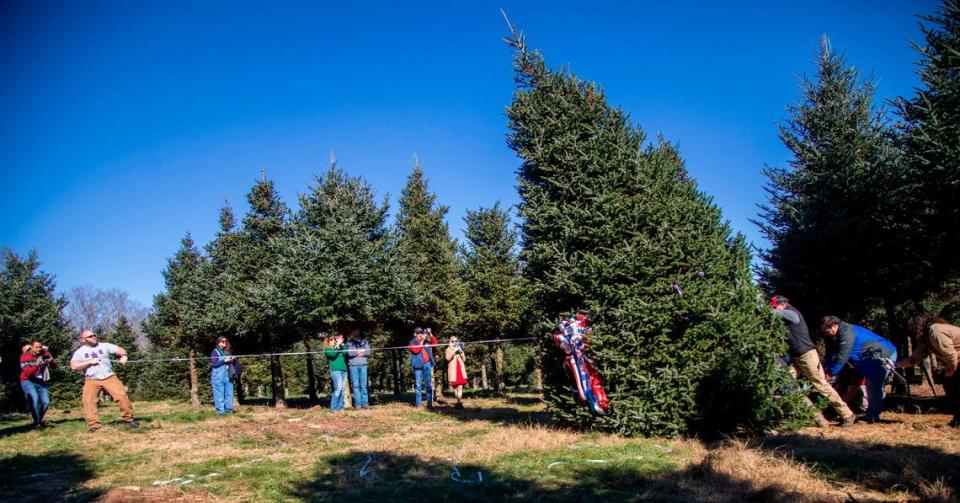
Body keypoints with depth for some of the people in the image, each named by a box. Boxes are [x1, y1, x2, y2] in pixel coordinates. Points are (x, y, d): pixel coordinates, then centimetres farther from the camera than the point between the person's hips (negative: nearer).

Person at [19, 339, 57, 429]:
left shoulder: (45, 353, -1)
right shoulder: (25, 357, -10)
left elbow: (54, 366, -5)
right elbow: (27, 372, -21)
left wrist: (51, 361, -28)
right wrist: (36, 365, -39)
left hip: (41, 382, 4)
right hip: (28, 382, -4)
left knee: (46, 402, -5)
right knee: (35, 399, -23)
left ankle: (39, 420, 17)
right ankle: (37, 423, -13)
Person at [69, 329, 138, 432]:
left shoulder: (104, 346, 5)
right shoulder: (79, 352, 1)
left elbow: (120, 350, 5)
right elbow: (73, 366, -11)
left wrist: (123, 356, -17)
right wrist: (90, 361, -15)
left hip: (109, 377, 1)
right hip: (91, 380, -1)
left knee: (121, 395, -8)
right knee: (88, 400, -17)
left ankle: (129, 418, 6)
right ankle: (94, 425, -8)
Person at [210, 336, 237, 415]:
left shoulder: (228, 351, 13)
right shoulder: (215, 351, -2)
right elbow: (214, 364, -10)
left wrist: (233, 360, -1)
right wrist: (224, 361, -17)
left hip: (228, 375, 5)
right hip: (218, 376, -5)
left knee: (229, 393, 6)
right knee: (219, 394, -1)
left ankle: (229, 409, 15)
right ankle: (220, 411, 4)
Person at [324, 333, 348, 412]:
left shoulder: (340, 348, 21)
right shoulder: (327, 350, 6)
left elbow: (346, 351, 5)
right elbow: (333, 354, -14)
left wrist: (342, 344, -1)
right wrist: (337, 345, -14)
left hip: (343, 370, 6)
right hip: (335, 370, -6)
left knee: (342, 389, 3)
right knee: (338, 388, -15)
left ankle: (340, 407, 7)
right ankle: (333, 408, -10)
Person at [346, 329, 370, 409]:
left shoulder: (364, 342, 10)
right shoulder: (349, 343, 8)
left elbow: (368, 351, -2)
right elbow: (350, 353, -7)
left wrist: (356, 352, -6)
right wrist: (362, 351, -3)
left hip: (363, 365, 0)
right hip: (353, 366, 0)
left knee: (363, 385, -1)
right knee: (355, 385, -1)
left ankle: (365, 403, 2)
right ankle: (358, 403, 1)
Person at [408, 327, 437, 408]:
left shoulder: (426, 341, 16)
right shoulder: (412, 343, 6)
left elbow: (434, 344, 8)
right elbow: (416, 350, -10)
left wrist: (430, 335, 0)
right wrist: (422, 341, -10)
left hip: (427, 364, 3)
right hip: (418, 365, -3)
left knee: (428, 384, 4)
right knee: (419, 385, -4)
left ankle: (429, 403, 7)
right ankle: (419, 405, -3)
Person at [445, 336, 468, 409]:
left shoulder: (460, 349, 17)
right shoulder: (449, 349, 10)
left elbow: (464, 359, 10)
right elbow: (448, 358, -8)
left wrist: (461, 352, -4)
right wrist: (454, 351, -16)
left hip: (461, 369, 1)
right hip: (453, 370, -1)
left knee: (460, 386, -12)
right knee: (455, 386, 1)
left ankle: (460, 402, -18)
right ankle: (459, 402, 11)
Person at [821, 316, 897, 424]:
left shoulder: (847, 333, -25)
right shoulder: (842, 333, 8)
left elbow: (842, 357, -27)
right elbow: (835, 355, 11)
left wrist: (831, 372, -19)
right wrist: (826, 367, -1)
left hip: (884, 356, -11)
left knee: (875, 388, -8)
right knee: (871, 387, 15)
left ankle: (872, 417, -2)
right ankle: (872, 415, 22)